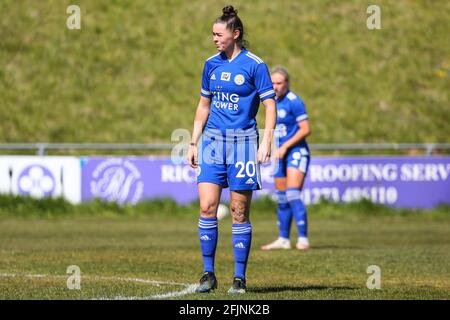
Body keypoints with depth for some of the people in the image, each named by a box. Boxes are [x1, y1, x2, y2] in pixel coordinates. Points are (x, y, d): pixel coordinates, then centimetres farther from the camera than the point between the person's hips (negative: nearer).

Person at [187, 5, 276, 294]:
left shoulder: (254, 65, -6)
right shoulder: (211, 64, 9)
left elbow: (271, 106, -6)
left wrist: (266, 143, -16)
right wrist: (194, 143, 14)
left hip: (242, 143, -4)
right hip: (212, 141, 4)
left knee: (240, 212, -1)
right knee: (207, 207, -6)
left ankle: (240, 278, 7)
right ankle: (208, 274, 2)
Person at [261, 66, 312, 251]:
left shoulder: (294, 102, -13)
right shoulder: (274, 102, 12)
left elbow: (306, 129, -16)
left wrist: (285, 146, -18)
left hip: (296, 152, -8)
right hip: (281, 155, 8)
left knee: (293, 195, -17)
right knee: (282, 199, 9)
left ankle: (303, 239, -17)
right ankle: (283, 240, 15)